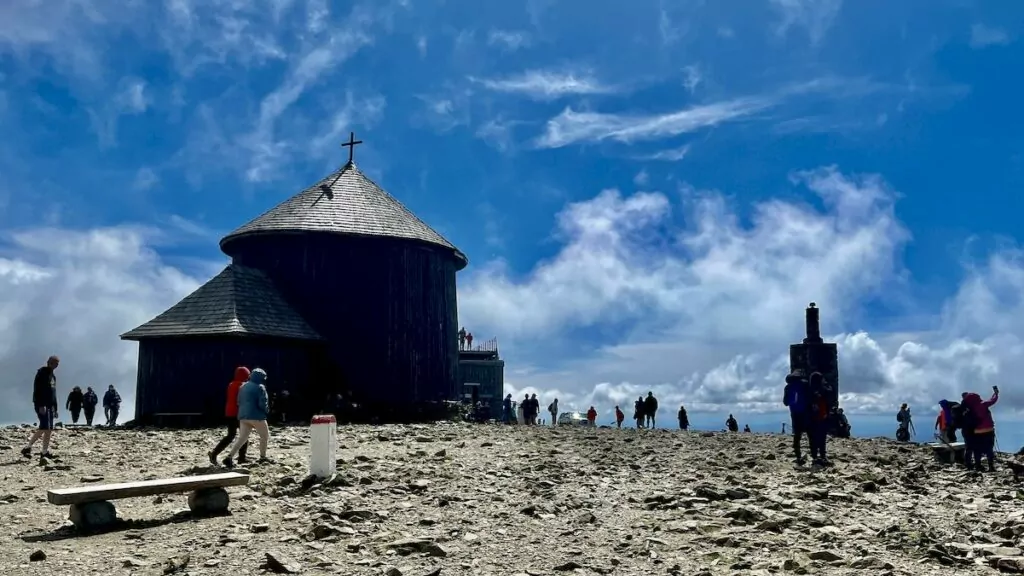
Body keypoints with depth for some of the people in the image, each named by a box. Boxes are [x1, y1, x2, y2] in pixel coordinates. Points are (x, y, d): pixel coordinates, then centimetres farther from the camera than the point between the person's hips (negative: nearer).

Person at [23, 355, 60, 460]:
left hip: (50, 405, 9)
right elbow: (37, 390, -15)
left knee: (49, 429, 3)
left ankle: (45, 451, 3)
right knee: (45, 427, -17)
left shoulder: (53, 376, 20)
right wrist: (41, 405, -23)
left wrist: (55, 409, 20)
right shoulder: (42, 373, -6)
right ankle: (27, 448, -10)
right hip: (42, 405, -8)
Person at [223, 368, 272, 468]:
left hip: (243, 416, 7)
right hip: (257, 416, -7)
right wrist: (266, 411, 3)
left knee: (242, 438, 5)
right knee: (265, 436, 12)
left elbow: (239, 402, 15)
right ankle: (263, 457, 16)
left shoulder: (243, 387, 12)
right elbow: (263, 403, -15)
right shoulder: (260, 387, -11)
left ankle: (230, 457, -10)